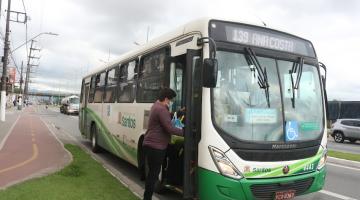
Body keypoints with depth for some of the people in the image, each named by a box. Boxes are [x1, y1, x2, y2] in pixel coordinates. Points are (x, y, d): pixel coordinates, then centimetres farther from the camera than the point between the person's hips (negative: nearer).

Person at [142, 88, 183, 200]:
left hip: (151, 145, 11)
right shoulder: (161, 109, -19)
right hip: (155, 147, -11)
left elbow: (167, 117, 21)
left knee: (152, 173, 17)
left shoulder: (157, 105, 14)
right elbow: (170, 129, -23)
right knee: (153, 174, -2)